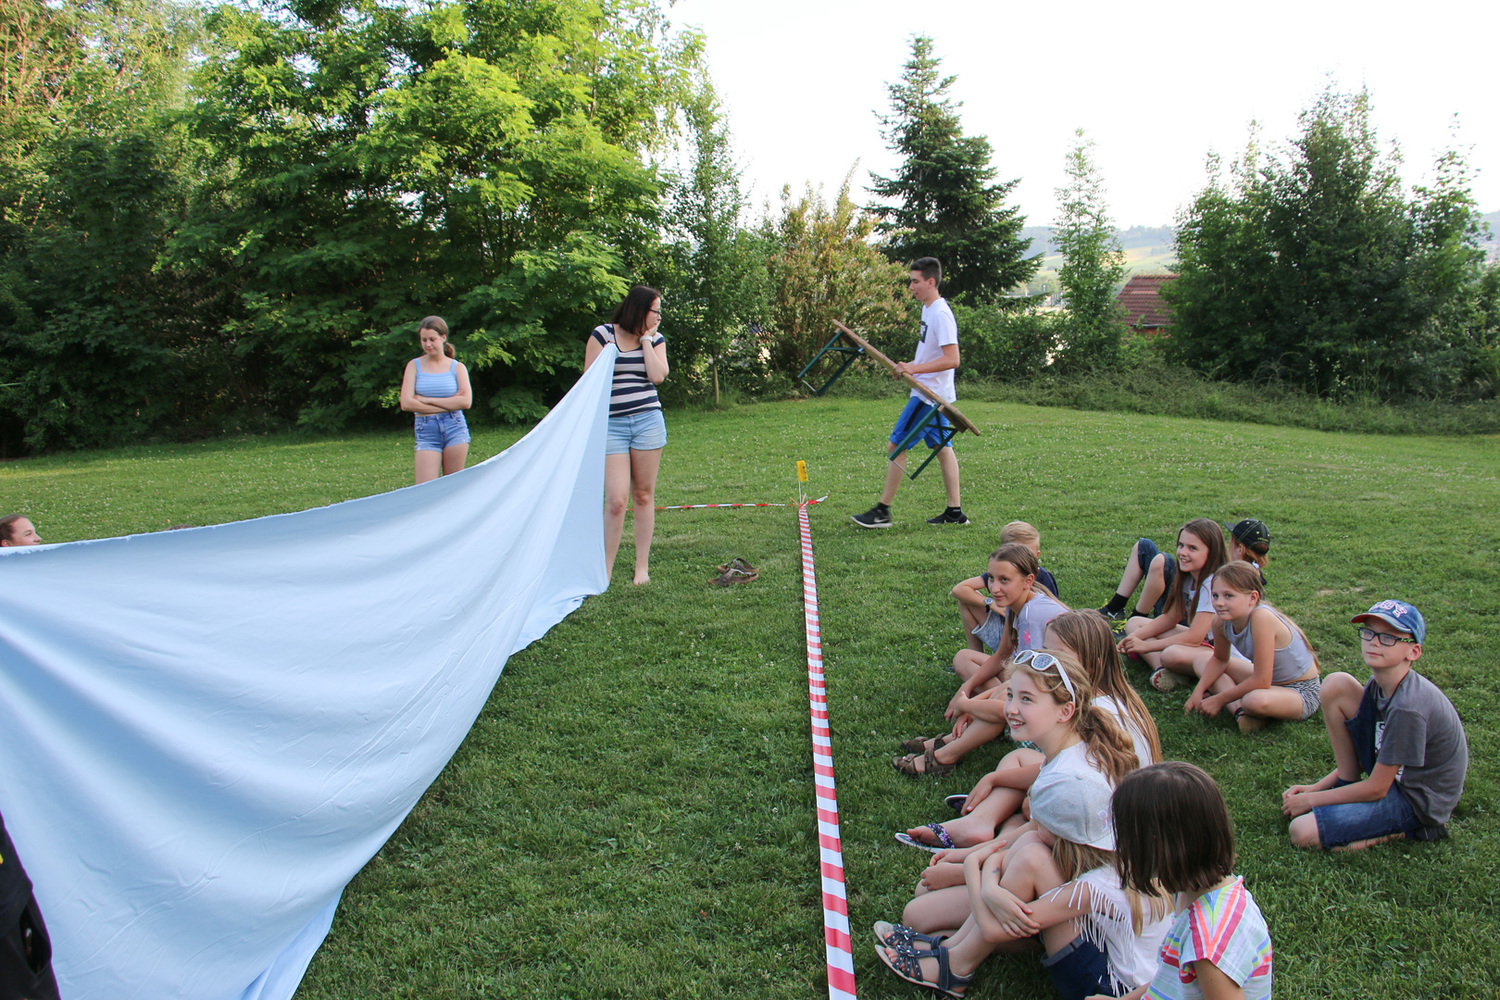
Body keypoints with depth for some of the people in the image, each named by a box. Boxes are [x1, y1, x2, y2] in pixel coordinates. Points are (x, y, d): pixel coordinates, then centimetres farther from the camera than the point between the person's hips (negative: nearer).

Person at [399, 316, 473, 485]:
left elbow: (466, 402, -8)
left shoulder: (457, 367, 6)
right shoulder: (414, 365, 6)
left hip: (455, 428, 0)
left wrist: (427, 400, -9)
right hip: (426, 433, 0)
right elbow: (406, 403, -5)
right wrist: (449, 404, -7)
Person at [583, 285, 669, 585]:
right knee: (616, 500, -9)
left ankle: (642, 566, 15)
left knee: (644, 495, 6)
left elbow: (657, 375, -9)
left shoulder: (655, 339, 9)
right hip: (612, 425, -2)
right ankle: (604, 572, 1)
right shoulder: (602, 335, 1)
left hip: (648, 422, 3)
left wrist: (646, 338, -4)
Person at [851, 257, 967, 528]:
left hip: (928, 395, -11)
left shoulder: (940, 315, -20)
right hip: (934, 393, 11)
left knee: (895, 446, -6)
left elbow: (952, 359, -26)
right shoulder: (928, 309, 12)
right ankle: (954, 511, 18)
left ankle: (882, 511, 1)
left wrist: (915, 369, -28)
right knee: (942, 447, 12)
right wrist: (911, 365, 14)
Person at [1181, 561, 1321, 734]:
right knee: (1201, 658, 5)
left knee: (1256, 700, -39)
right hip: (1269, 680, 8)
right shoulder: (1222, 622, -11)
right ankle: (1238, 709, -12)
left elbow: (1262, 681, -31)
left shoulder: (1261, 617, -33)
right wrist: (1199, 691, -3)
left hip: (1301, 693, -8)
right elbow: (1220, 659, 12)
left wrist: (1219, 700, -20)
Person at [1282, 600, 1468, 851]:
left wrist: (1311, 799, -11)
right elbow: (1367, 754, 11)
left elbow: (1375, 789, -22)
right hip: (1392, 774, 9)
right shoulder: (1380, 687, -3)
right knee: (1335, 685, -6)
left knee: (1301, 832, -22)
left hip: (1415, 801, -9)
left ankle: (1402, 831, -3)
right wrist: (1316, 787, 4)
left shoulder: (1407, 708, -29)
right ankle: (1347, 785, 4)